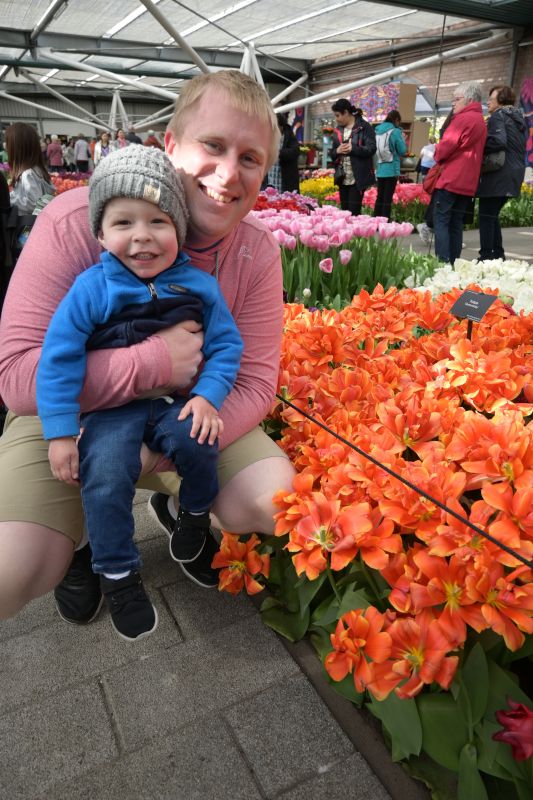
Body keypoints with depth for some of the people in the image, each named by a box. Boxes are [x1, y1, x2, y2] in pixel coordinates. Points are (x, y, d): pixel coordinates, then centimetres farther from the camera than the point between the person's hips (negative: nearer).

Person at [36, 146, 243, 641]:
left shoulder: (198, 285, -2)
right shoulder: (91, 288, -8)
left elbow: (226, 345, 1)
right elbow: (58, 358, -8)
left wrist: (208, 397, -15)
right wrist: (60, 432, -13)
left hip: (177, 400, 1)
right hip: (112, 407, -1)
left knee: (197, 446, -27)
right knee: (104, 479, -22)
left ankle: (195, 510, 11)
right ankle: (117, 574, 6)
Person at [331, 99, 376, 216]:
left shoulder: (364, 127, -5)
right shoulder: (339, 130, 14)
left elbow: (371, 149, -12)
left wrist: (353, 148, -22)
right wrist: (337, 151, -6)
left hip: (358, 178, -6)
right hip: (342, 178, 6)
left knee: (354, 212, -7)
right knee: (344, 211, 10)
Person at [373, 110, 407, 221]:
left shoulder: (378, 130, 9)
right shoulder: (395, 131, -8)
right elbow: (402, 151, -4)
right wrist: (403, 139, 11)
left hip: (380, 170, 6)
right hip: (392, 170, -6)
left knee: (380, 197, 12)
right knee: (388, 199, -4)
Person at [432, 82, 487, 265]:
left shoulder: (463, 118, -10)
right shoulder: (481, 121, 19)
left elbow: (446, 147, -12)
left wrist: (437, 155, 8)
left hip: (450, 179, -9)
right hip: (468, 182, 9)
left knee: (441, 222, -8)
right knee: (456, 224, 9)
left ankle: (443, 262, -15)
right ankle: (453, 262, 9)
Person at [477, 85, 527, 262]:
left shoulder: (497, 116, -8)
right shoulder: (519, 118, 19)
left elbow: (498, 141, -22)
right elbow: (520, 145, 19)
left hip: (498, 174, -9)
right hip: (515, 173, 9)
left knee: (486, 216, -6)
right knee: (492, 215, 16)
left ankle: (486, 257, -8)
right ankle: (498, 255, 18)